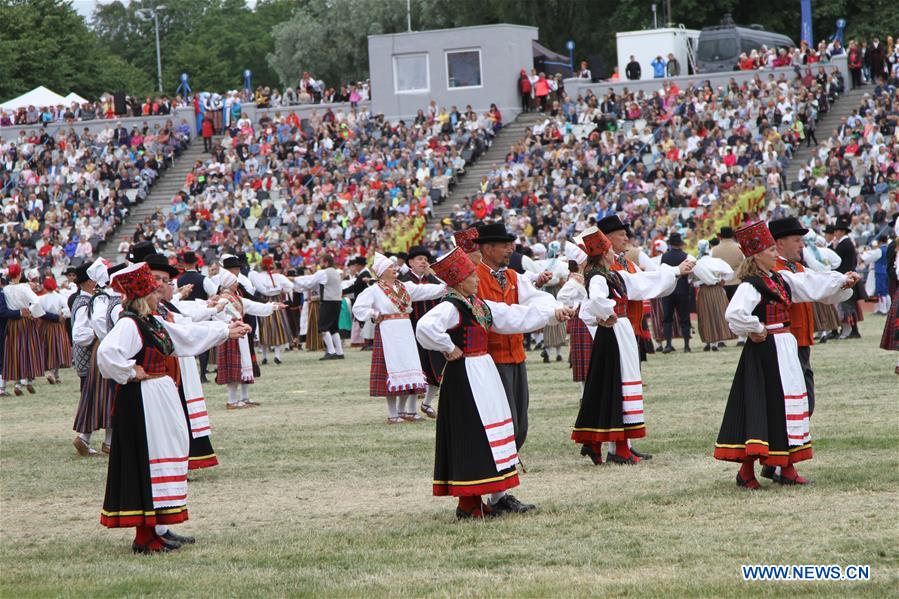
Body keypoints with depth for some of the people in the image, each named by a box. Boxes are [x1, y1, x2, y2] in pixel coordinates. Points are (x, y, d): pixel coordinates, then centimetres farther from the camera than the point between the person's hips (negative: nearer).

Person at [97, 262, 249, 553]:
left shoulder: (154, 322, 14)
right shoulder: (129, 324, -17)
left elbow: (189, 333, 27)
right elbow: (107, 352, -34)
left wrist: (226, 331, 34)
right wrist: (131, 373, -20)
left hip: (163, 396, 10)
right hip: (143, 398, -10)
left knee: (167, 456, 13)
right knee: (147, 460, -8)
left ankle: (156, 528, 20)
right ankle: (144, 537, -5)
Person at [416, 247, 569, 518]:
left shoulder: (478, 304, 14)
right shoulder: (450, 307, -16)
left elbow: (513, 316, 21)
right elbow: (426, 328, -33)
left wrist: (552, 313, 23)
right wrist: (450, 349, -21)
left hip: (484, 371, 10)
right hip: (465, 375, -10)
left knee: (494, 432, 11)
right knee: (472, 435, -8)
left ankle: (499, 497, 17)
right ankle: (469, 504, -4)